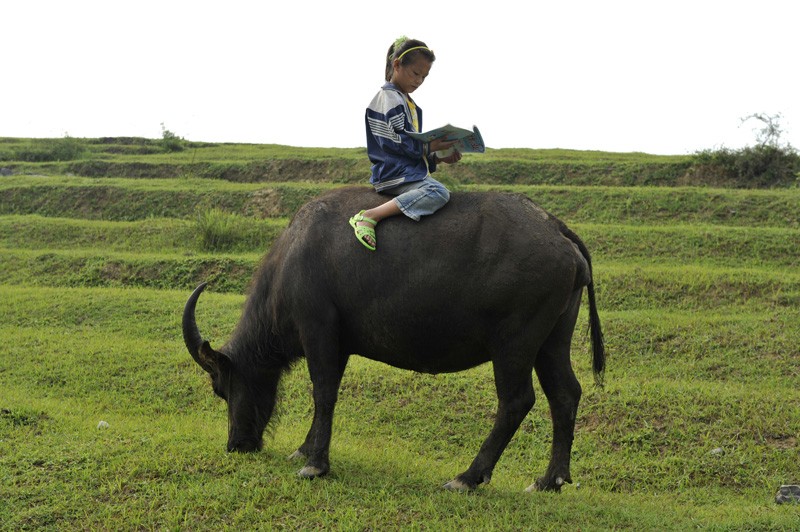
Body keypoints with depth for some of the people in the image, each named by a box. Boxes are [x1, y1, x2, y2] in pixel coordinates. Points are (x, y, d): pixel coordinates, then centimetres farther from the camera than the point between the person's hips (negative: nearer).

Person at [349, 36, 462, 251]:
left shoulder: (404, 101, 22)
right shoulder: (390, 99, -9)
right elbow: (396, 143, -18)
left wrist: (439, 157, 10)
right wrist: (429, 147, -15)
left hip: (408, 171, 10)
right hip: (395, 174, -10)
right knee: (438, 192, -30)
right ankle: (370, 217, -33)